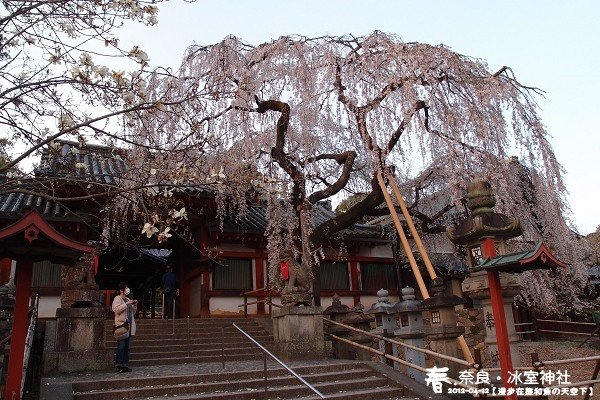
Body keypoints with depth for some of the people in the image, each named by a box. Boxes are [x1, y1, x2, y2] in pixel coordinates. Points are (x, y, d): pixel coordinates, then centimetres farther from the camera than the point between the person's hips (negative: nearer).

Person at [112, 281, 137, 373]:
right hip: (121, 325, -7)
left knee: (127, 347, 8)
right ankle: (118, 365, -4)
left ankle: (125, 365, 11)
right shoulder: (117, 299, -1)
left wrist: (134, 305, 9)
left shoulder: (128, 299, 21)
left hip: (129, 326, 7)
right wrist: (127, 304, -18)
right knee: (121, 347, -9)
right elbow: (116, 309, -18)